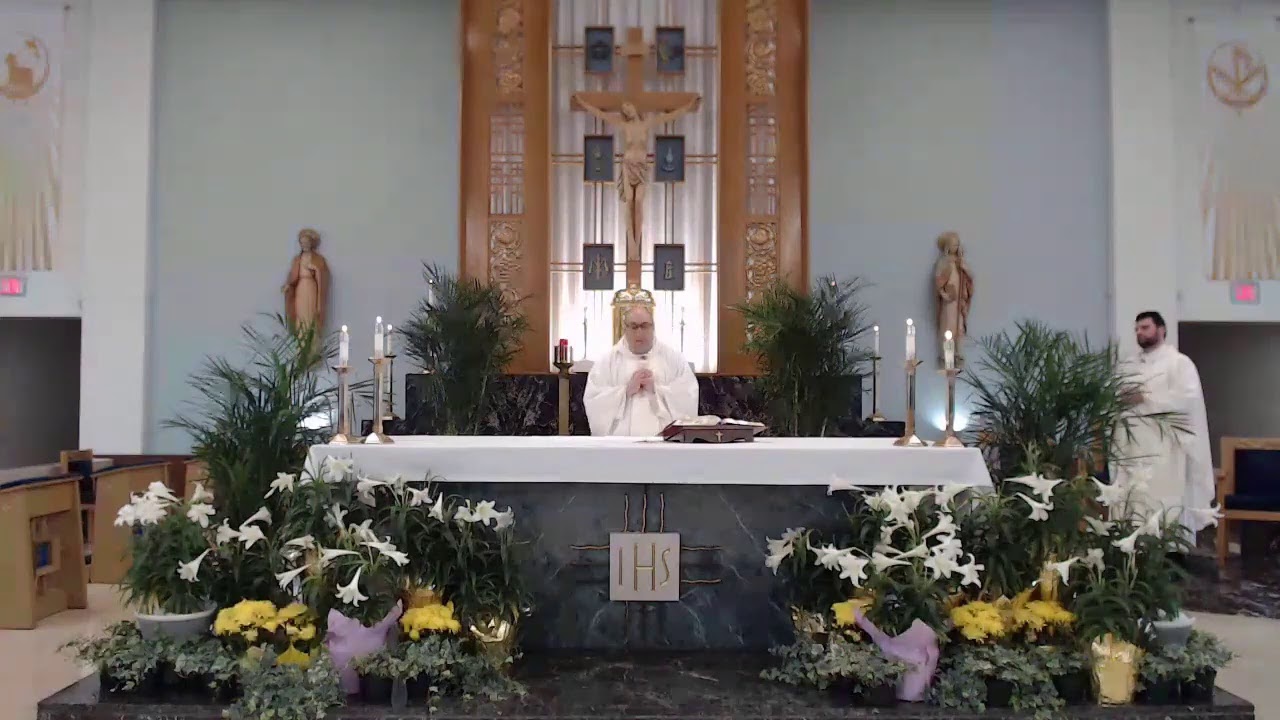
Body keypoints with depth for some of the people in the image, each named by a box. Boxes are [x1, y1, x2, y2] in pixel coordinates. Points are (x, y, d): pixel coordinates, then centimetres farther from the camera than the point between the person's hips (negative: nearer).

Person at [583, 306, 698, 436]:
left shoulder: (673, 358, 8)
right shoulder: (607, 361, 7)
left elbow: (689, 398, -1)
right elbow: (593, 402, -3)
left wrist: (656, 389, -11)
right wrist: (627, 390, -13)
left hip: (666, 436, 0)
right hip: (621, 438, 0)